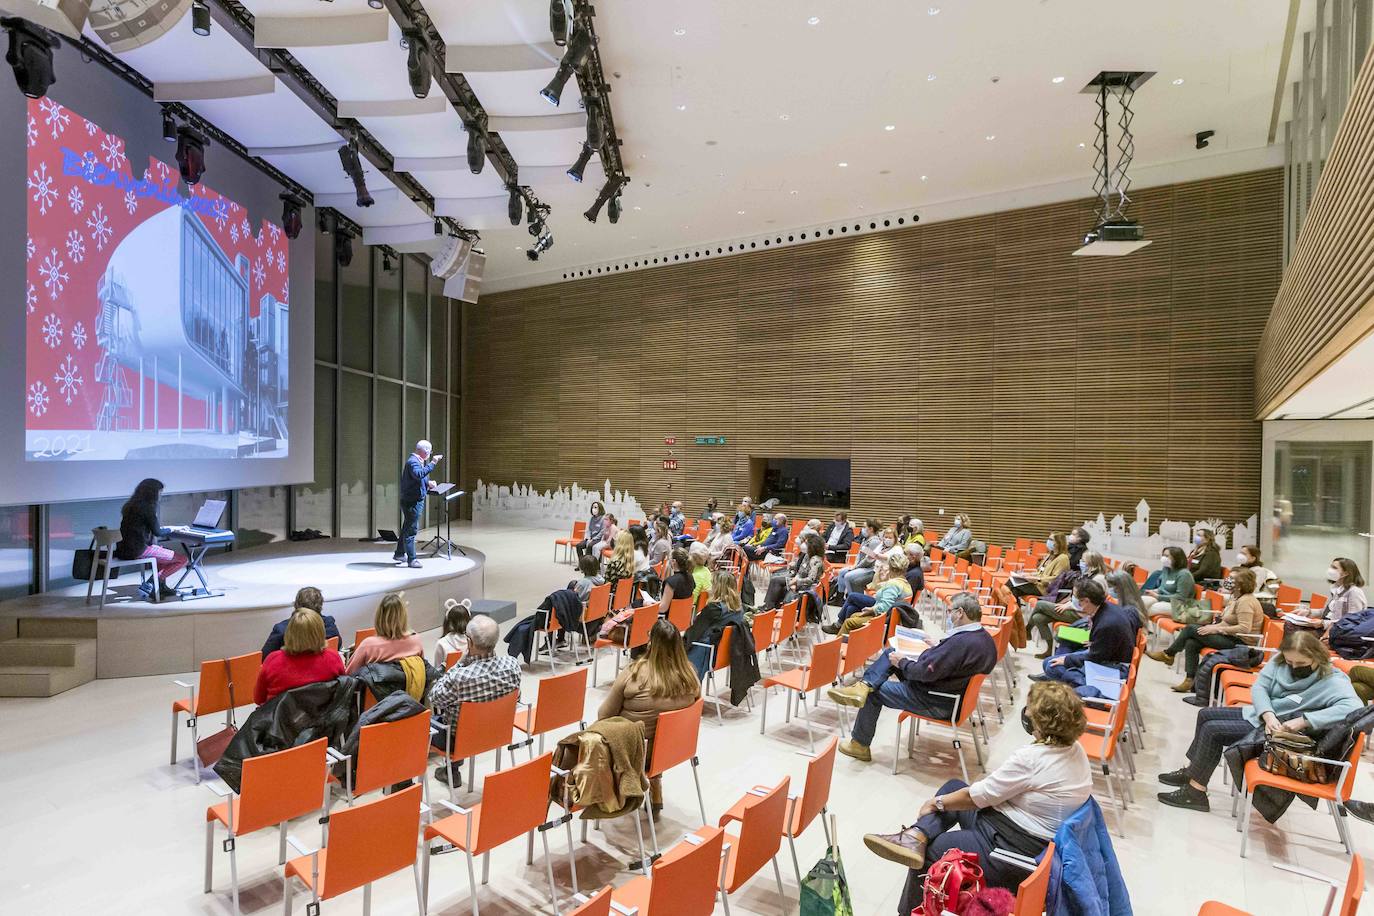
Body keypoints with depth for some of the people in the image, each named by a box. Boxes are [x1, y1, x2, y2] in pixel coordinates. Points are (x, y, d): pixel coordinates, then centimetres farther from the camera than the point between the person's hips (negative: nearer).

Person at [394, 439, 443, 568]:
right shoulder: (413, 461, -18)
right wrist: (432, 463, -36)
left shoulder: (417, 461, 14)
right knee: (411, 530, -5)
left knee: (407, 528, 20)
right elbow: (419, 474, -38)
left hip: (414, 500, 11)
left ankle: (399, 554, 33)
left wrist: (428, 483, 9)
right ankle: (411, 559, 0)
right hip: (412, 501, -11)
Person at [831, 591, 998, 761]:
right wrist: (936, 648, 8)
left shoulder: (961, 642, -31)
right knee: (890, 652, 7)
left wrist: (902, 662, -12)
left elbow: (926, 672, -28)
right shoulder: (985, 637, 0)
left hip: (938, 705, -10)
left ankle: (860, 745, 20)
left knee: (874, 692, 4)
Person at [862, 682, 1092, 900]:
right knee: (953, 786, 15)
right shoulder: (1075, 749, -2)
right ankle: (917, 835, -1)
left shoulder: (1032, 758, -27)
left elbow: (977, 796, -16)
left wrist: (936, 803, -2)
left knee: (927, 853, 5)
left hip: (1011, 852, -9)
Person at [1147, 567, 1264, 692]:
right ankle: (1190, 681, -10)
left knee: (1190, 629, -13)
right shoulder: (1239, 598, 14)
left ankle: (1168, 654, 4)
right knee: (1191, 643, -9)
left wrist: (1217, 629, -21)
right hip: (1231, 637, 9)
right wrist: (1214, 626, 4)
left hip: (1239, 642, -9)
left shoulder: (1246, 601, -18)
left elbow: (1244, 628, -26)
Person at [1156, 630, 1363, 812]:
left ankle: (1196, 792, -7)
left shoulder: (1333, 680, -20)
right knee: (1206, 714, 7)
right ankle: (1192, 770, 17)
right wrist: (1268, 715, -22)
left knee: (1212, 730, -17)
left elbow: (1354, 706, -37)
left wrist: (1303, 721, -38)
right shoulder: (1280, 661, -4)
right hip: (1262, 715, 8)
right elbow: (1259, 686, -4)